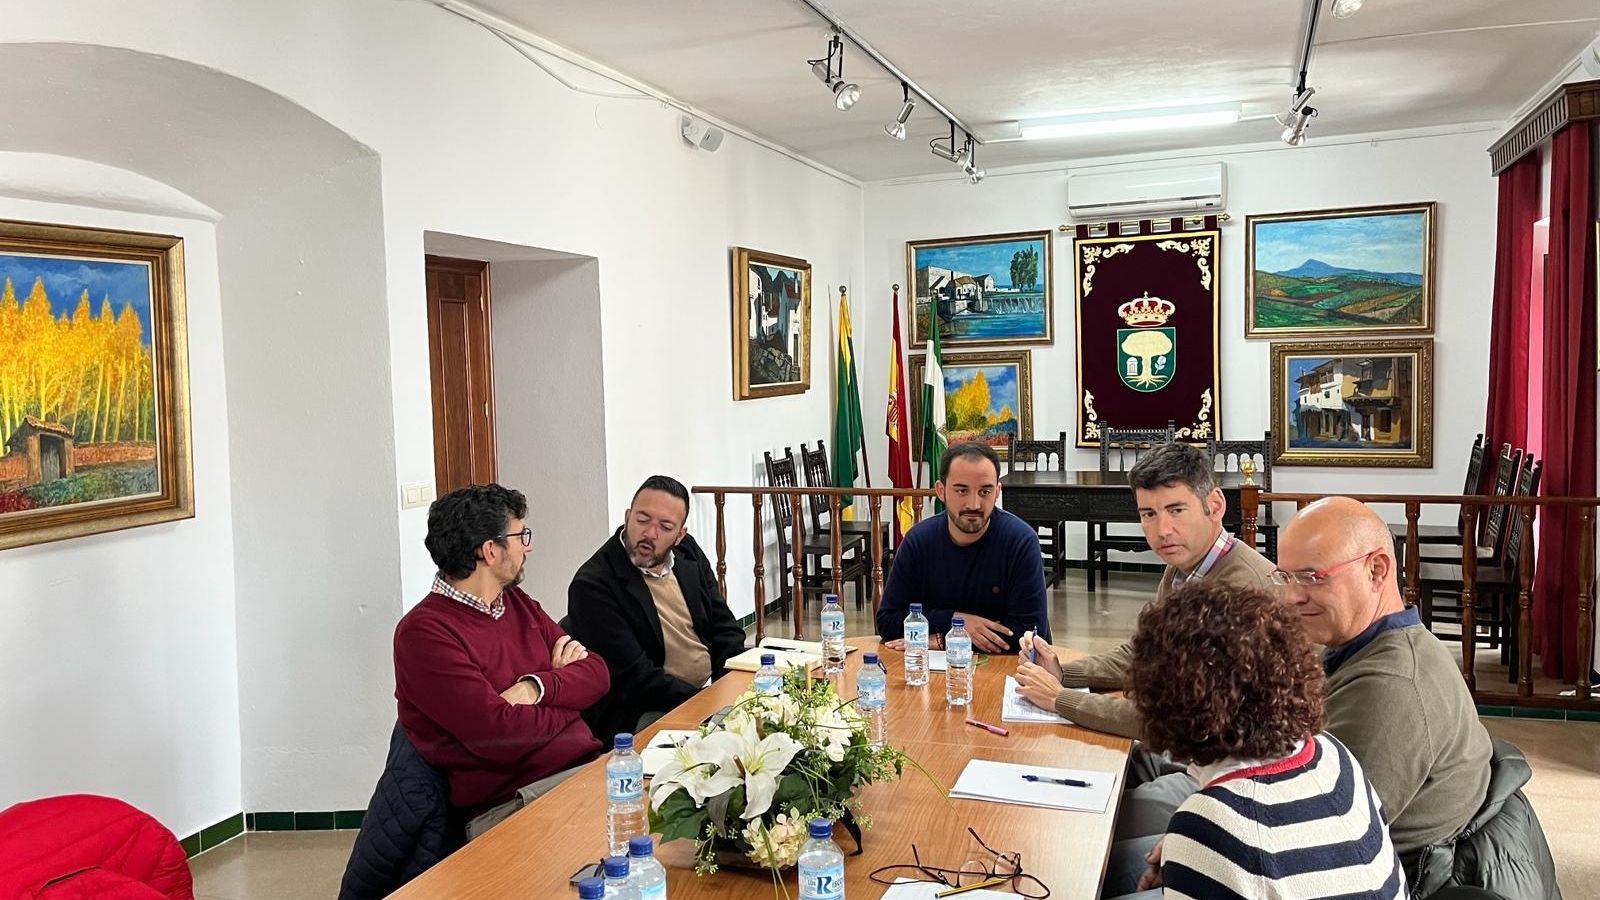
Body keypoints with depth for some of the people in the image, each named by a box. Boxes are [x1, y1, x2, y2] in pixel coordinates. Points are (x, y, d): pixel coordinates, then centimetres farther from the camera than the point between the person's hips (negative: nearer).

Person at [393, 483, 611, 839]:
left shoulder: (517, 603, 17)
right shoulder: (422, 632, -9)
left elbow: (597, 673, 12)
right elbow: (496, 731, -18)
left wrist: (537, 686, -9)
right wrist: (566, 697, 0)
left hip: (589, 766, 8)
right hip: (512, 800, -7)